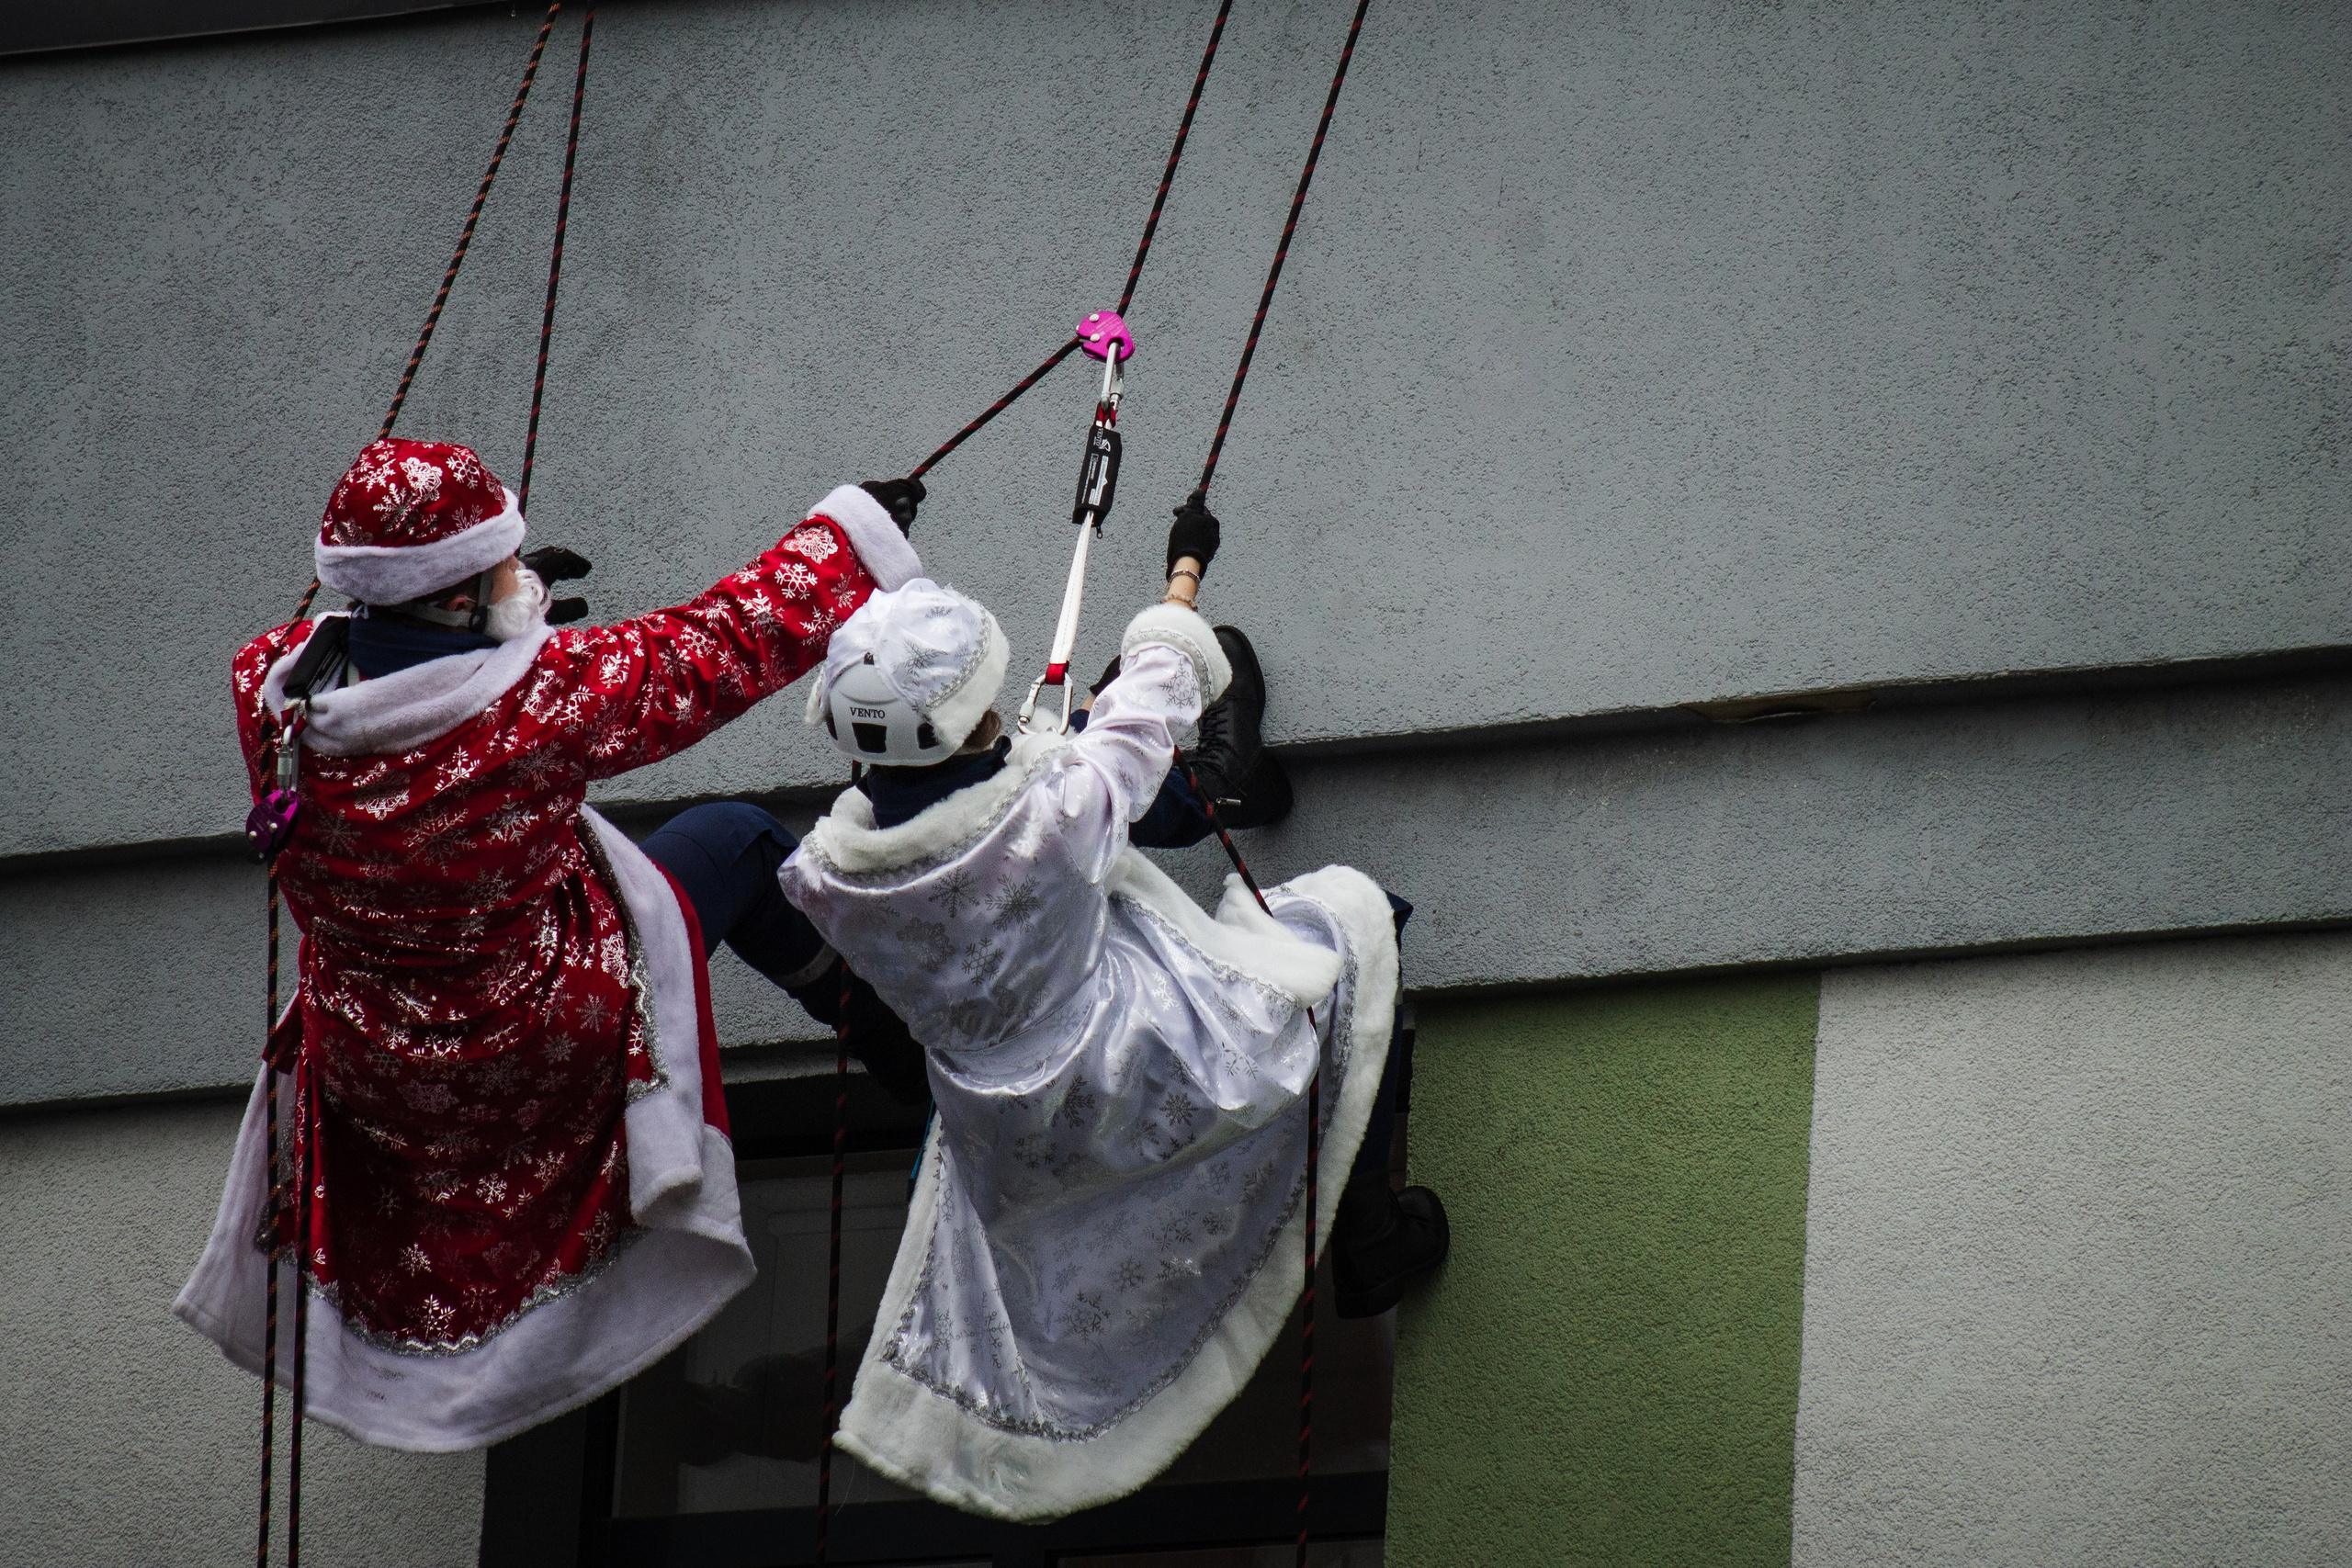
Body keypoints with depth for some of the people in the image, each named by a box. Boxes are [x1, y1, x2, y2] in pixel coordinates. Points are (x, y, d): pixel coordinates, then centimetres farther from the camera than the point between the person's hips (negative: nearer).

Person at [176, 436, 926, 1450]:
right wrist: (854, 531, -3)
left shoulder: (273, 691, -19)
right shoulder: (542, 694, -32)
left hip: (367, 1065, 4)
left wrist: (501, 590, 20)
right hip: (548, 1042, -4)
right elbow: (718, 647, -18)